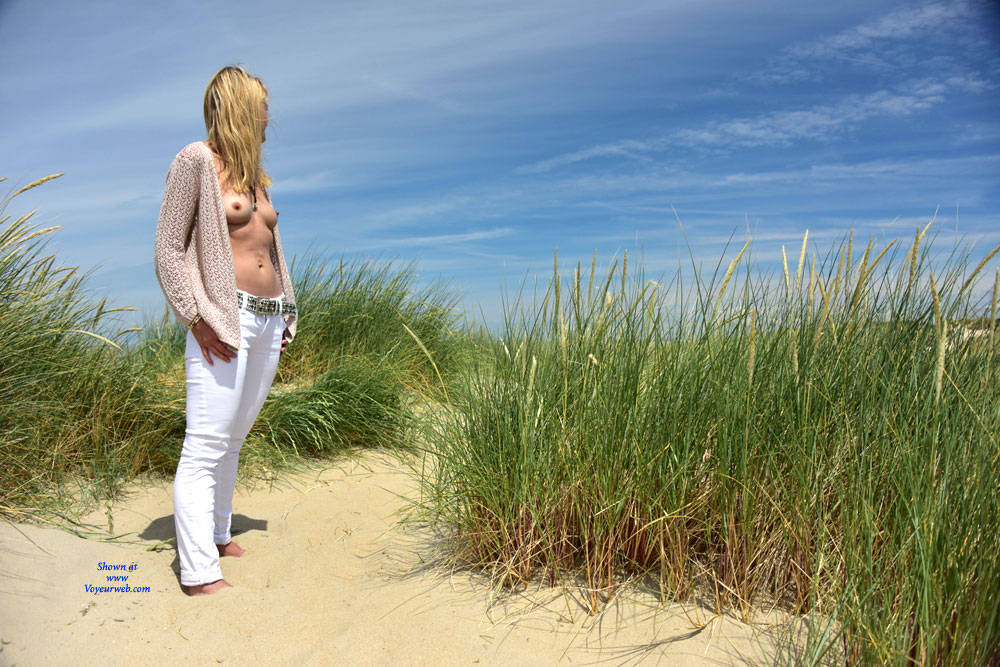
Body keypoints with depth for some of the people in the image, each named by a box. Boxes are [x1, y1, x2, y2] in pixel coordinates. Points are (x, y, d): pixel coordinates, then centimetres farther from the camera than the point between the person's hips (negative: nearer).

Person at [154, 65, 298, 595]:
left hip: (269, 321, 7)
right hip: (224, 321, -7)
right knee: (205, 447, -6)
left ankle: (218, 537, 27)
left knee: (232, 441, 14)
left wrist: (283, 318, 17)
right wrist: (198, 319, -14)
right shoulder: (197, 160, -2)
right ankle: (199, 573, -2)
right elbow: (168, 249, -6)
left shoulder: (254, 174, 20)